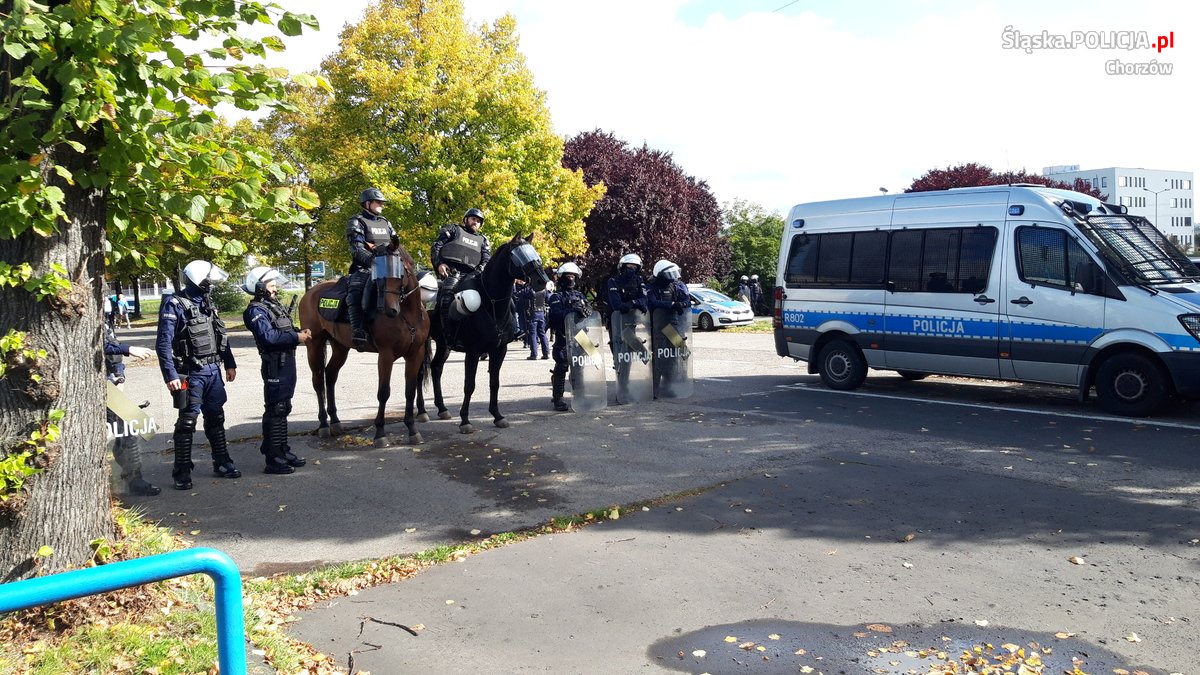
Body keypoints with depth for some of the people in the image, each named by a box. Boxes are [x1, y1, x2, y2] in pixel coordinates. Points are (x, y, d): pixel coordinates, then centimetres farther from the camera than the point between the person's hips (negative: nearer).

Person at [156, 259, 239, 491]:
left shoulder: (207, 303, 11)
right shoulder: (174, 305, -12)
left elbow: (221, 334, 18)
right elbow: (163, 343, -16)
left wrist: (229, 363, 18)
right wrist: (170, 375, -22)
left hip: (213, 370, 7)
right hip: (191, 373, -7)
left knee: (216, 417, 13)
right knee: (187, 421, -1)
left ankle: (222, 463, 23)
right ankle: (182, 472, 8)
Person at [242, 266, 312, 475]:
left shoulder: (275, 305, 16)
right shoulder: (256, 310, -12)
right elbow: (268, 337, -25)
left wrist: (300, 333, 3)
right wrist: (297, 338, -20)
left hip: (287, 362, 10)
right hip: (275, 365, -10)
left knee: (283, 409, 17)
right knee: (274, 410, -6)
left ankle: (282, 450, 27)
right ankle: (272, 459, -2)